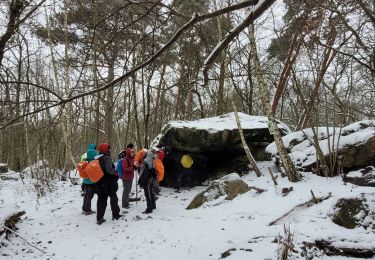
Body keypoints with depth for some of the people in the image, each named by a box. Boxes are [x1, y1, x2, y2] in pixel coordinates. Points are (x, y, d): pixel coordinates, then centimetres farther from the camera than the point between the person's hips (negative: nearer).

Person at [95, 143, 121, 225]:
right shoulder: (107, 158, -17)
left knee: (101, 199, 9)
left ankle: (99, 218, 7)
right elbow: (109, 170, -27)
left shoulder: (97, 159, 6)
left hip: (99, 183, 6)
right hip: (109, 183, -6)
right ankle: (115, 215, 21)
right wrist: (115, 172, -10)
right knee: (113, 198, 11)